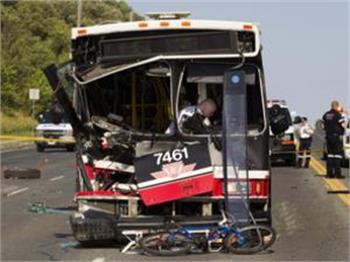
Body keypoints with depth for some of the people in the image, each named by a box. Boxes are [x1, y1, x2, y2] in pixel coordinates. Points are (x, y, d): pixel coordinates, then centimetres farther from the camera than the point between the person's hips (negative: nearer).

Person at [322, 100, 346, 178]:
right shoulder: (337, 115, -12)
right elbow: (343, 125, -11)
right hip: (336, 136, -7)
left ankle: (329, 173, 9)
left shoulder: (326, 115, 9)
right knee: (337, 154, -4)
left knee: (330, 154, 11)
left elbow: (324, 124, 14)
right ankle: (337, 173, -8)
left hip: (328, 136, 7)